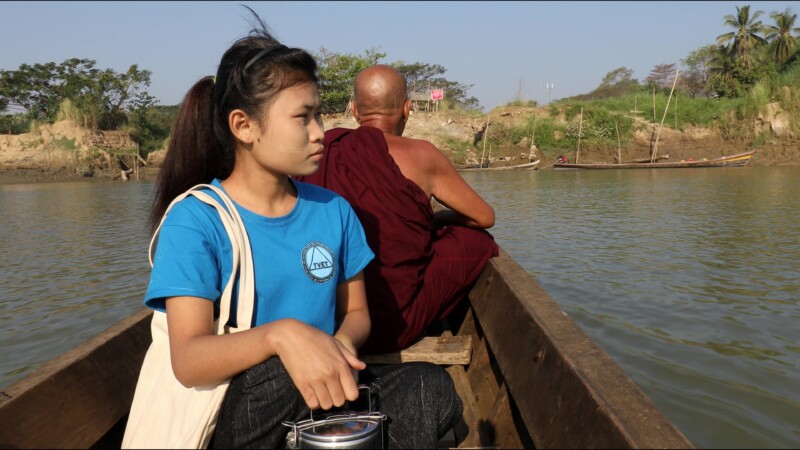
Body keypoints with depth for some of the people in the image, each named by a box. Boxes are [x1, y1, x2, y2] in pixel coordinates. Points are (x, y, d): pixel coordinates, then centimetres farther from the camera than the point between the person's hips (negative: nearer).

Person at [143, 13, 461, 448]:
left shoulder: (333, 210, 3)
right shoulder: (194, 220, -11)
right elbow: (188, 361, -20)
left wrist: (341, 345, -14)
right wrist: (280, 334, -40)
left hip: (322, 396, 4)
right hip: (234, 413, -3)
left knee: (432, 387, -23)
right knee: (280, 375, -36)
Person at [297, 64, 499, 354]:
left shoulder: (322, 151, 3)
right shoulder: (420, 155, -6)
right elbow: (485, 217, 6)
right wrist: (437, 219, 27)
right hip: (391, 327, -5)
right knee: (477, 241, 14)